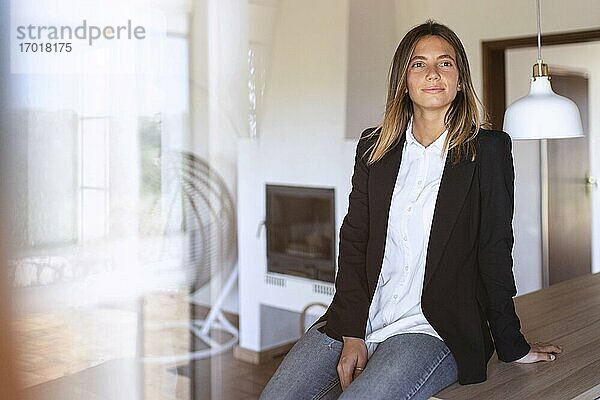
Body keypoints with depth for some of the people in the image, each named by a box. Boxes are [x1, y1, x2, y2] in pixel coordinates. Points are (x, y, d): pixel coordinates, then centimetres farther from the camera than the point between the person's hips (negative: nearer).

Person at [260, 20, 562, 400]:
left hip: (435, 330, -3)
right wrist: (352, 334, -6)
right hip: (357, 321, 4)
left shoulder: (488, 149, -1)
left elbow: (494, 248, -1)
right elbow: (353, 241, 4)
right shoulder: (374, 147, 9)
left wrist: (512, 347, 3)